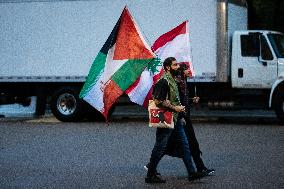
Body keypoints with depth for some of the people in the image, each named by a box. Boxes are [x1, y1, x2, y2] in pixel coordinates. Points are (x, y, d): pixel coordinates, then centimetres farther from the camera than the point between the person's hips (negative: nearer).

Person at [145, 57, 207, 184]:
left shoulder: (172, 80, 15)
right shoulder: (163, 81, -16)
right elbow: (158, 101, -23)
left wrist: (179, 108, 15)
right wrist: (174, 108, -18)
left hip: (175, 119, 10)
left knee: (184, 145, 9)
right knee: (160, 147, -2)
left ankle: (191, 173, 12)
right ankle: (150, 175, 7)